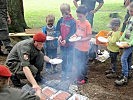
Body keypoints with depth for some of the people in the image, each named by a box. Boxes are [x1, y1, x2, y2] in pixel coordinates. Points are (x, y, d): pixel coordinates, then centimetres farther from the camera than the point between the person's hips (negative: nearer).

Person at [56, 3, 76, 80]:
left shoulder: (72, 21, -14)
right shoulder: (61, 20, 1)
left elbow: (72, 33, -16)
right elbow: (58, 29, 6)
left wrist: (66, 40, -27)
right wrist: (59, 36, -14)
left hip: (69, 43, -5)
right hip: (62, 43, 5)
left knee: (70, 58, 6)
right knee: (63, 58, 17)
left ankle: (69, 72, 19)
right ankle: (63, 71, 31)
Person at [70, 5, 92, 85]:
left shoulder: (87, 24, -19)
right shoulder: (77, 22, 1)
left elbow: (89, 37, -18)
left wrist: (80, 40, -27)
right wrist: (74, 35, -6)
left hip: (84, 48, -7)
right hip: (77, 46, 7)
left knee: (83, 63, 9)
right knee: (76, 63, 18)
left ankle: (84, 78, 26)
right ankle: (79, 76, 37)